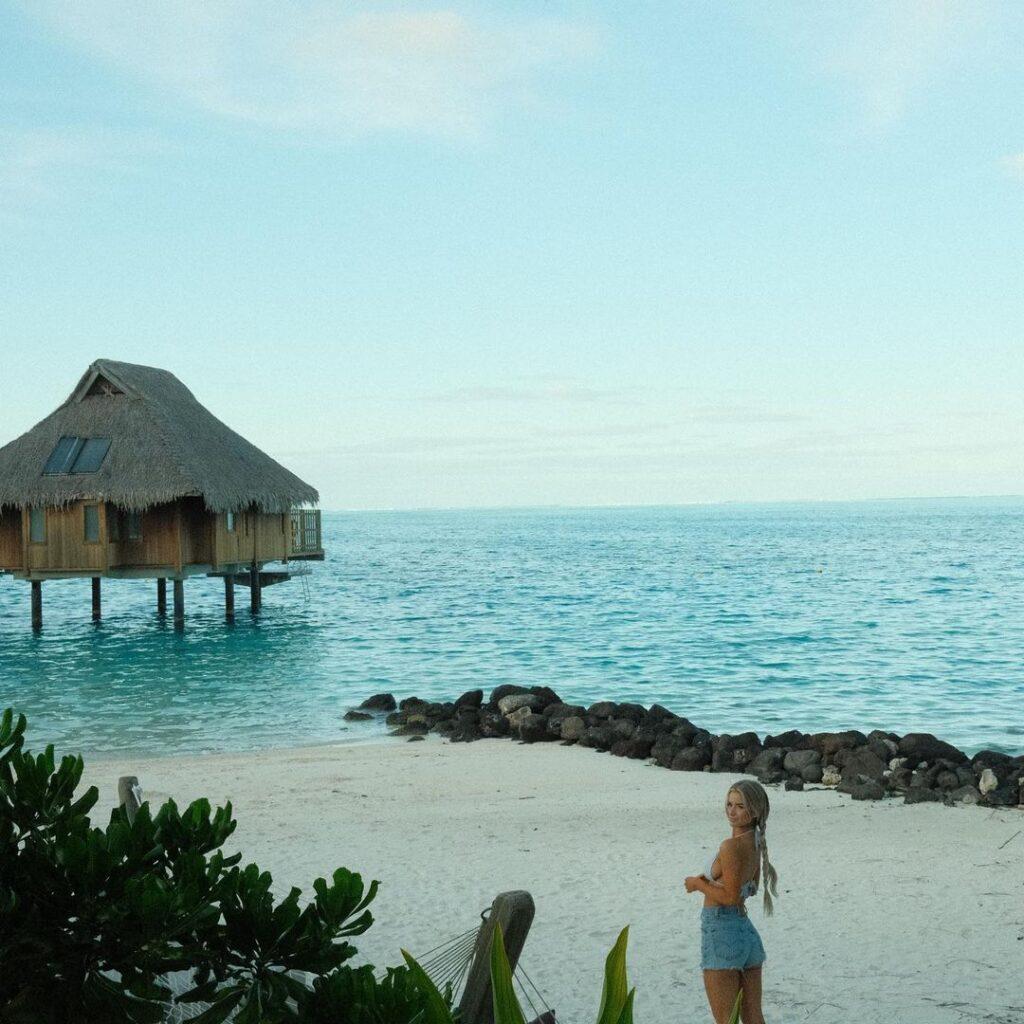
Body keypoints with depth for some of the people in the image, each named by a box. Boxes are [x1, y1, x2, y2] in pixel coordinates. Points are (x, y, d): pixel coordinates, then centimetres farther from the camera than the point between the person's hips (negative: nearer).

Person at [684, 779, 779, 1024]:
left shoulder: (731, 846, -18)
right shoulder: (756, 843, 9)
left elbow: (731, 896, -22)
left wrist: (698, 884, -7)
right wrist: (707, 881, 12)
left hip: (721, 932, -9)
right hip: (748, 931, 9)